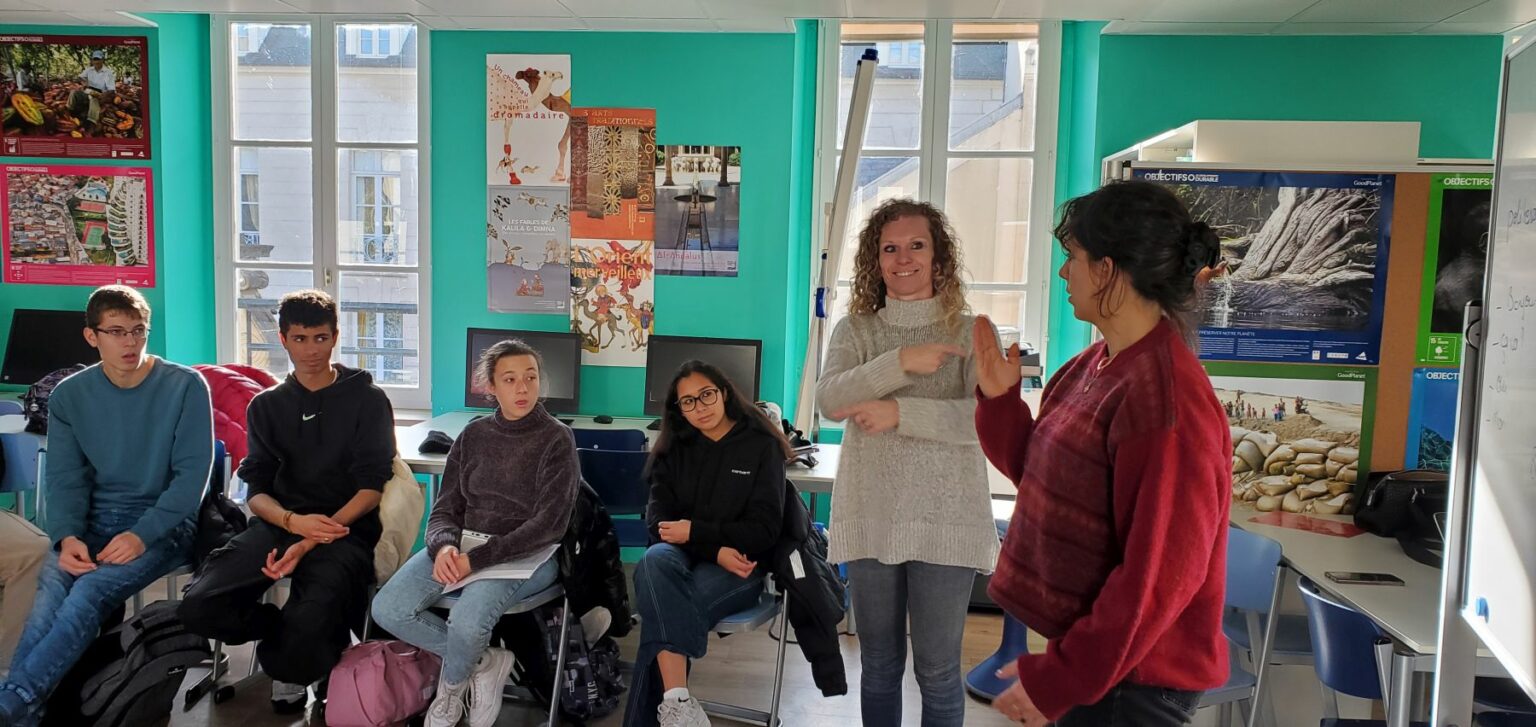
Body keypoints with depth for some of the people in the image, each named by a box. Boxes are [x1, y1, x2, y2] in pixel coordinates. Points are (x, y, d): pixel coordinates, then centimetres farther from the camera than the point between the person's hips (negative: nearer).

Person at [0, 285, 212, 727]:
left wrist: (142, 535, -22)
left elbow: (193, 474, -10)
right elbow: (65, 478, 4)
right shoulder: (69, 397, 6)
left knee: (89, 592, -30)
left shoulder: (185, 386, -6)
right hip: (93, 522, 3)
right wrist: (66, 537, -16)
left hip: (165, 524, -3)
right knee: (51, 590, -28)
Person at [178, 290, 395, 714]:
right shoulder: (266, 406, 15)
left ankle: (288, 665, 6)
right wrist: (293, 521, -18)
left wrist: (312, 541, -19)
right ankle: (309, 642, 5)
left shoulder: (368, 400, 4)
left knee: (311, 621, -33)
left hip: (345, 530, -4)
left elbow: (371, 488, -4)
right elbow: (257, 492, 6)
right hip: (279, 524, 4)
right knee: (199, 606, -22)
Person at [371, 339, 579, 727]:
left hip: (527, 554, -5)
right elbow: (445, 510, 8)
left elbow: (549, 525, -14)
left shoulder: (556, 439, -5)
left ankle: (452, 683, 4)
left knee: (467, 621, -32)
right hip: (463, 544, 5)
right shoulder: (473, 435, 10)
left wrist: (478, 558, -22)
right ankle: (482, 663, 1)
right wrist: (445, 546, -17)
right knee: (387, 609, -18)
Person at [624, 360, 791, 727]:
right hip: (682, 555, 3)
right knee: (655, 560, -35)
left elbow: (764, 530, -6)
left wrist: (696, 532, -16)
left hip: (741, 567, -3)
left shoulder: (761, 446, 1)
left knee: (663, 610, -32)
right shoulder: (674, 449, 11)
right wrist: (716, 548, -16)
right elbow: (659, 520, 0)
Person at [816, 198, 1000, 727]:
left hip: (944, 520, -2)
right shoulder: (855, 331, 5)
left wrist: (900, 412, -19)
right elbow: (830, 401, -12)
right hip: (870, 518, 2)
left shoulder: (972, 332, 0)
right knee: (879, 665, 16)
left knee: (937, 671, 7)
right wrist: (900, 362, -21)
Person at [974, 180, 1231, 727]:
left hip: (1131, 677, -8)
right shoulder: (1094, 365, 3)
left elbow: (1158, 577, -25)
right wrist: (999, 400, 0)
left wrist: (1058, 679, -20)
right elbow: (1043, 477, 13)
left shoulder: (1166, 401, -25)